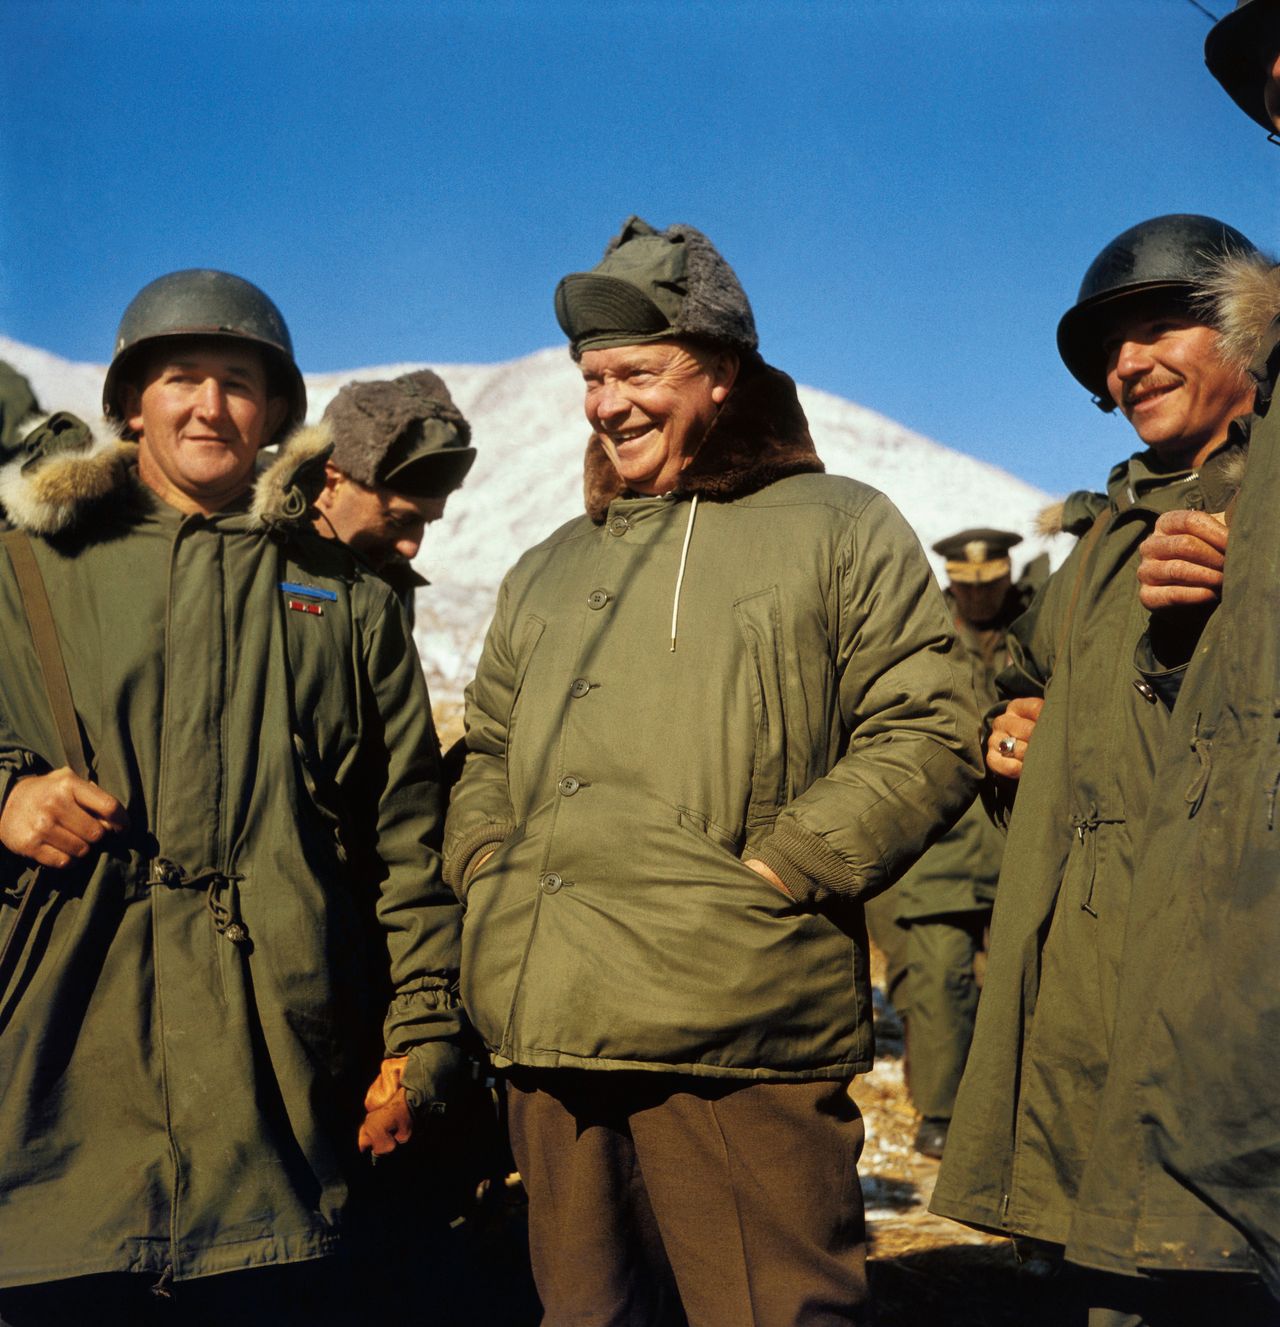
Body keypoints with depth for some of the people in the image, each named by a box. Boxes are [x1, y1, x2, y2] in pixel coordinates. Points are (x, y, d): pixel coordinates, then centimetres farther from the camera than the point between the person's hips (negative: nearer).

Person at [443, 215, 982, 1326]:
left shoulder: (837, 529, 5)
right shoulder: (550, 570, 24)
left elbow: (929, 731, -4)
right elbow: (490, 749, 29)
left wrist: (779, 869, -13)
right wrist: (485, 864, 9)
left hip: (735, 1036, -5)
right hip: (549, 1035, 6)